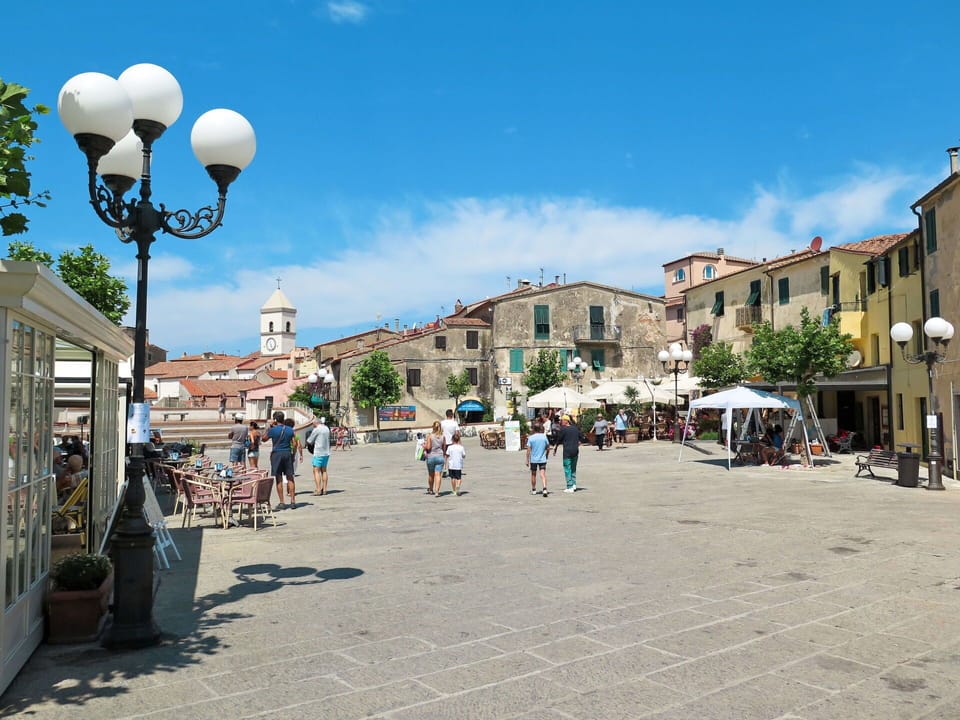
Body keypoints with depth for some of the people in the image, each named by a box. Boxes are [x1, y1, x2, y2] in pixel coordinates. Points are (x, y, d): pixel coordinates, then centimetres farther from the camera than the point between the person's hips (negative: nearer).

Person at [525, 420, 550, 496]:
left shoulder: (531, 438, -9)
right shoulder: (544, 436, -2)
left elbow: (528, 450, -9)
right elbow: (548, 448, 4)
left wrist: (527, 460, -2)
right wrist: (546, 455, 21)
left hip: (533, 459, -1)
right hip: (542, 459, 1)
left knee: (533, 475, 14)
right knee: (543, 474, -4)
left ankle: (533, 490, 26)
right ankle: (544, 489, -23)